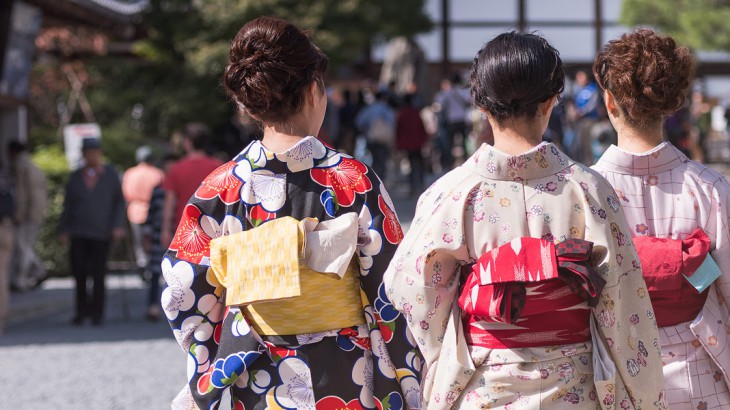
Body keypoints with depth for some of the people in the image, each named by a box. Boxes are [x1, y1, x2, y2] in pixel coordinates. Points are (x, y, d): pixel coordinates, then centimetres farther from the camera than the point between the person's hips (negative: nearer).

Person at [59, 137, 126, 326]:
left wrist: (118, 226, -4)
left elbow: (119, 202, 7)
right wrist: (63, 230, 4)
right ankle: (82, 310, 15)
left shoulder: (111, 174, 6)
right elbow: (68, 205, 13)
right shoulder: (75, 177, 11)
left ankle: (97, 314, 8)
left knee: (98, 275, -3)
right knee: (79, 272, -1)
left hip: (102, 233, -2)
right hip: (79, 233, 2)